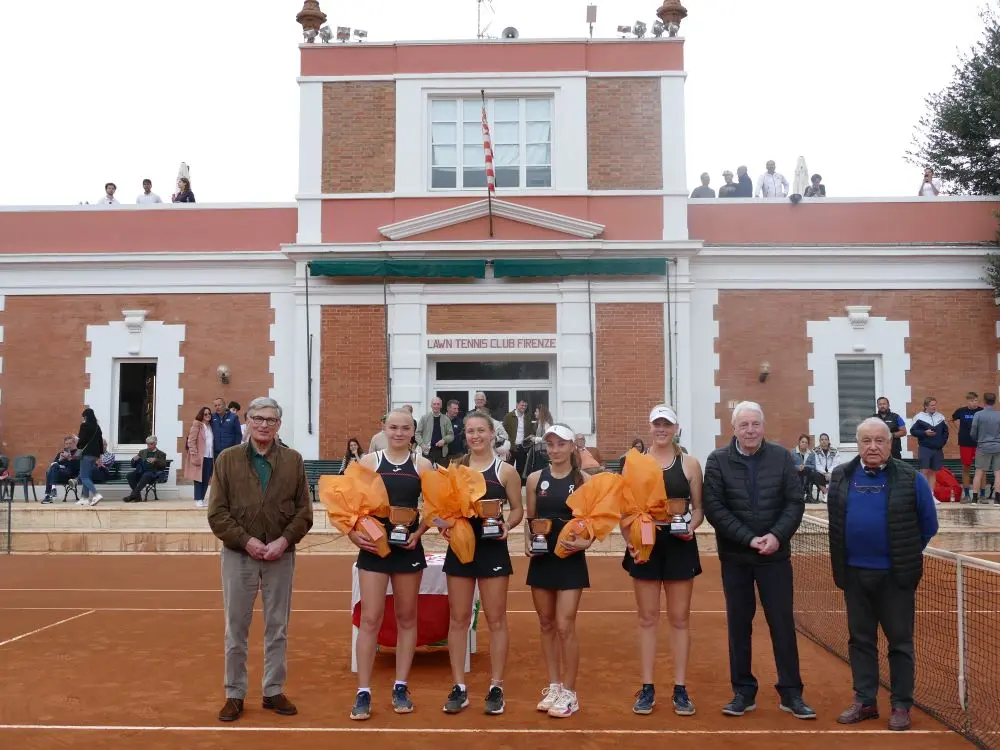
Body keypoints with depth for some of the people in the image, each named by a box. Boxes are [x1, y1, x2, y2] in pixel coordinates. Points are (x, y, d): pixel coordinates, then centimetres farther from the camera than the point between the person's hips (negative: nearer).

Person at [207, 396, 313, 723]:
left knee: (277, 628, 9)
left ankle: (274, 691, 21)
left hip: (281, 556, 1)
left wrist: (285, 540, -12)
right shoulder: (227, 459, 1)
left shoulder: (293, 460, 4)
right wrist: (245, 540, -14)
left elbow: (304, 510, 2)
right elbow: (217, 512, -4)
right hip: (239, 555, -1)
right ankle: (235, 695, 18)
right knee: (236, 629, 6)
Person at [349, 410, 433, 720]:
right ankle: (363, 693, 5)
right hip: (373, 547, -1)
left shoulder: (422, 465, 3)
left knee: (406, 618, 9)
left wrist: (418, 533, -12)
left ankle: (400, 688, 21)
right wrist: (353, 532, -15)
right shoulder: (369, 461, 1)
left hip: (408, 548, 2)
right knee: (370, 619, -3)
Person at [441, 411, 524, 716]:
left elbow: (518, 509, 3)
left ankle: (496, 687, 13)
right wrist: (444, 524, -10)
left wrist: (507, 525, -17)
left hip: (493, 549, -2)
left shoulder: (505, 471, -1)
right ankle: (459, 688, 15)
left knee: (496, 619, 3)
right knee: (458, 619, 6)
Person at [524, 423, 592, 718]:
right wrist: (527, 542, -8)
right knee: (546, 624, 12)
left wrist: (586, 541, -19)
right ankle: (554, 686, 25)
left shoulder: (583, 480, -4)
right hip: (542, 559, 4)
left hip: (570, 559, -4)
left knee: (565, 626, -5)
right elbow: (530, 519, 9)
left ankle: (569, 692, 9)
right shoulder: (535, 479, 3)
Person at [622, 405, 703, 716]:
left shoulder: (689, 463, 2)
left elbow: (698, 507, 6)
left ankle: (680, 689, 16)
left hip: (680, 547, 0)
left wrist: (692, 526, -15)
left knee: (680, 618, 6)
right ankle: (647, 689, 16)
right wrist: (629, 540, -9)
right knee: (647, 618, 7)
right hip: (645, 547, 0)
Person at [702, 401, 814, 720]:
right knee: (739, 624, 8)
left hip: (775, 555, 1)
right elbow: (714, 508, -10)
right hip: (735, 557, 0)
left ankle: (791, 693, 16)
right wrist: (748, 539, -17)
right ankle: (743, 692, 18)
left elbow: (795, 502, -2)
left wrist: (777, 535, -16)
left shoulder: (781, 457, -1)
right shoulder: (718, 460, -5)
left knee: (783, 623, 5)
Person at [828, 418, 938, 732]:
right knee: (860, 639, 12)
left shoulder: (910, 479, -8)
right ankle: (864, 701, 23)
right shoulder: (841, 477, 2)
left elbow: (928, 525, 2)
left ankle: (901, 706, 18)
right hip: (854, 574, 3)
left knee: (900, 641, 6)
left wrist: (906, 556, 7)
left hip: (895, 576, -3)